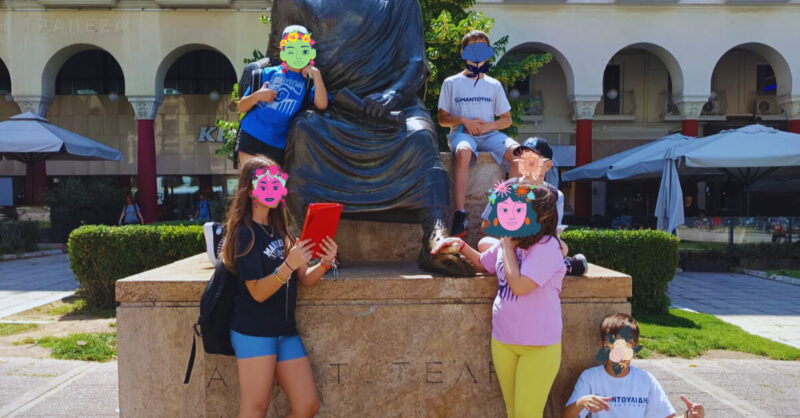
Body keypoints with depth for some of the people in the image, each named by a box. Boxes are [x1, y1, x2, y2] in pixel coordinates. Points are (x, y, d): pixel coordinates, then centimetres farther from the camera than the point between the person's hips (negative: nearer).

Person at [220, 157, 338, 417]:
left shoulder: (280, 229, 13)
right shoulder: (245, 233, -9)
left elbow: (305, 279, 7)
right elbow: (258, 292, -17)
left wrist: (325, 264, -13)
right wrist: (288, 265, -30)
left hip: (285, 330, 7)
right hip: (253, 331, -7)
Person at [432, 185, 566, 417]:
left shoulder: (547, 247, -19)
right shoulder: (508, 240, 3)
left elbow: (519, 285, -28)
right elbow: (483, 264, 23)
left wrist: (508, 246, -16)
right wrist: (460, 245, 5)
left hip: (539, 346, -7)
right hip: (502, 341, 7)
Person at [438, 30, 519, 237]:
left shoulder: (494, 85, 18)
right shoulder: (451, 83, 11)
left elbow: (507, 119, 17)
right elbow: (443, 118, 9)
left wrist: (490, 125, -5)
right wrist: (464, 121, -10)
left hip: (490, 133, 3)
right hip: (462, 133, -3)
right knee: (463, 152, -40)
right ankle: (460, 215, -43)